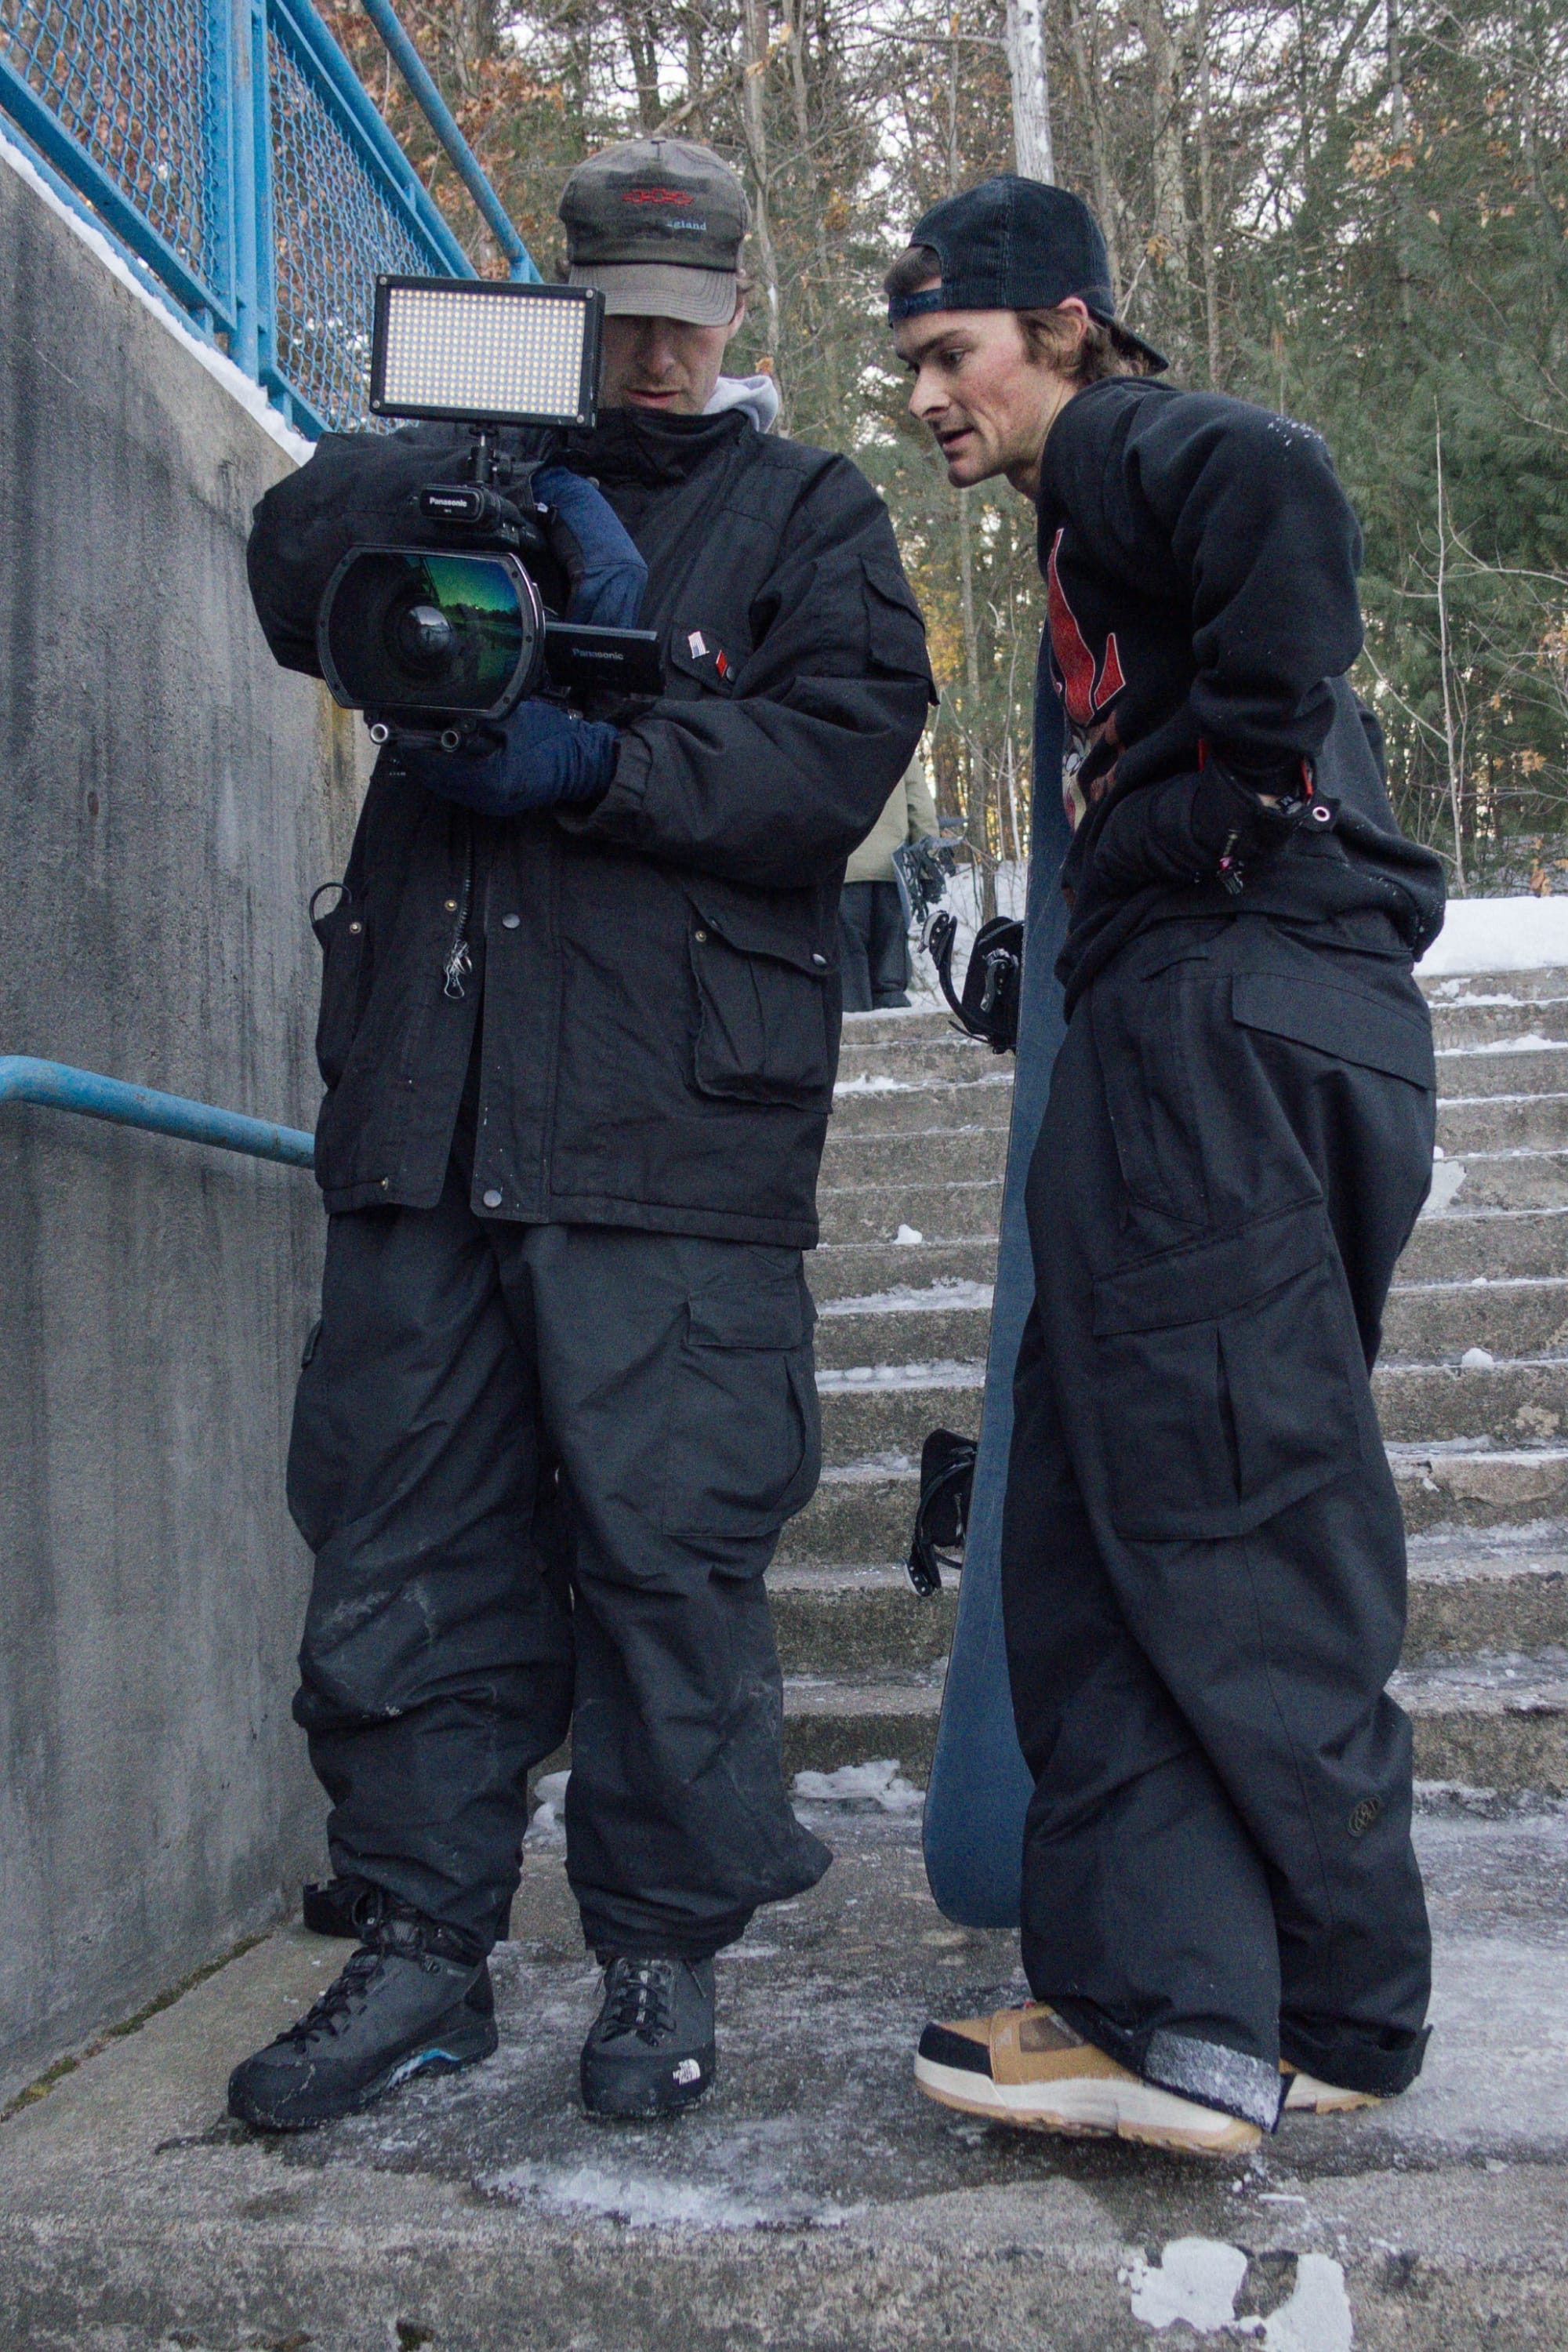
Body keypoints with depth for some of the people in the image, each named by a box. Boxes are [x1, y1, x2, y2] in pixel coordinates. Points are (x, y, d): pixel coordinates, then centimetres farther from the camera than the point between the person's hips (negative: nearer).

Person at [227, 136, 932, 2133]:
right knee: (404, 1534, 4)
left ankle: (664, 1954, 14)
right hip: (429, 1098, 4)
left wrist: (595, 756, -14)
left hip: (670, 1125, -3)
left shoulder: (810, 514, 14)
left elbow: (838, 753, -2)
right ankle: (420, 1945, 17)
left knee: (666, 1542, -3)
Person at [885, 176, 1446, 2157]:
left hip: (1234, 1009, -10)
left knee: (1219, 1505, -8)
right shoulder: (1090, 518, 30)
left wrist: (1243, 795, -18)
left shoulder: (1140, 450, 1)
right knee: (1099, 1512, 6)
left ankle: (1329, 2017, 1)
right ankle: (1176, 2009, 8)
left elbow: (1276, 487, -23)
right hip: (1191, 1027, 10)